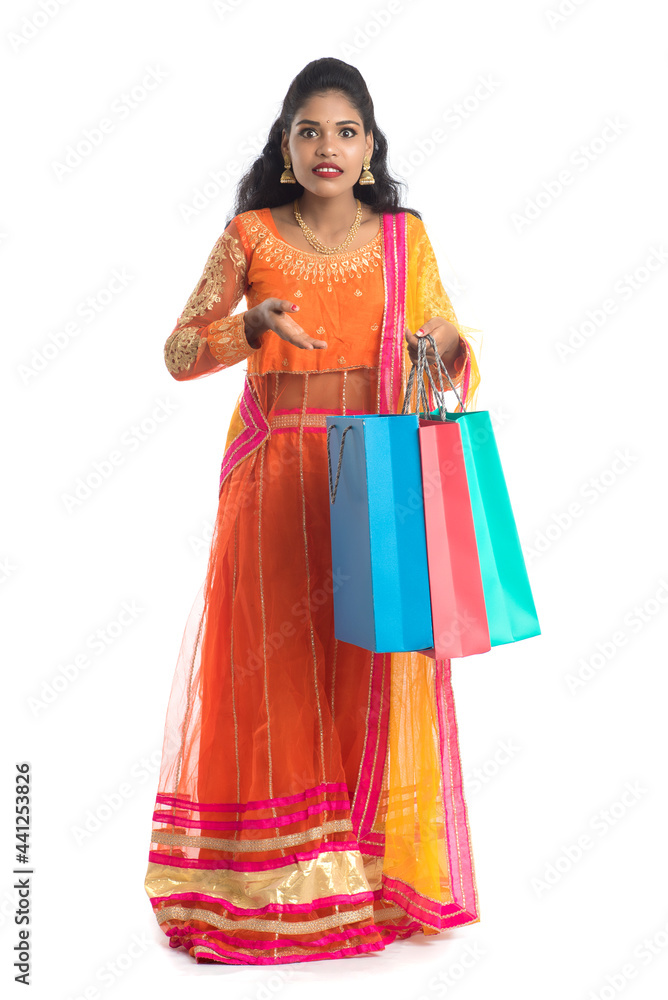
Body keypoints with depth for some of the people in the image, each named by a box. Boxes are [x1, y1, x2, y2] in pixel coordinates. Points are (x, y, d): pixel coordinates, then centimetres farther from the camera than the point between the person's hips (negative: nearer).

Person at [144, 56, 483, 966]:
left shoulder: (404, 237, 5)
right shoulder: (250, 237, 1)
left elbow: (449, 353, 6)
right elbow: (179, 353, -1)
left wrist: (450, 351, -16)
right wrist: (253, 324, -19)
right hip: (274, 479, -1)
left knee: (376, 673, 4)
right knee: (272, 669, 3)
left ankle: (378, 869, 21)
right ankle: (263, 885, 17)